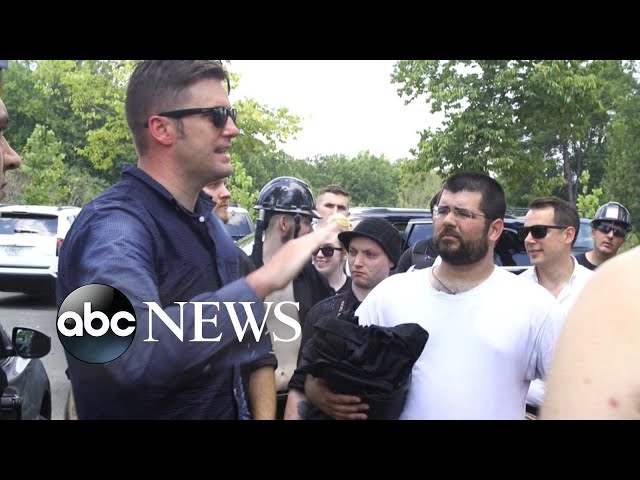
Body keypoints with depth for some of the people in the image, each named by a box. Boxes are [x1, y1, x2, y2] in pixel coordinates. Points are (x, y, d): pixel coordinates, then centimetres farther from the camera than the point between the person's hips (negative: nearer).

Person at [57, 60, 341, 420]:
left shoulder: (207, 219, 5)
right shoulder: (114, 225, -24)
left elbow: (251, 338, 7)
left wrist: (265, 413, -8)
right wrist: (261, 282, -36)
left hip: (234, 410, 8)